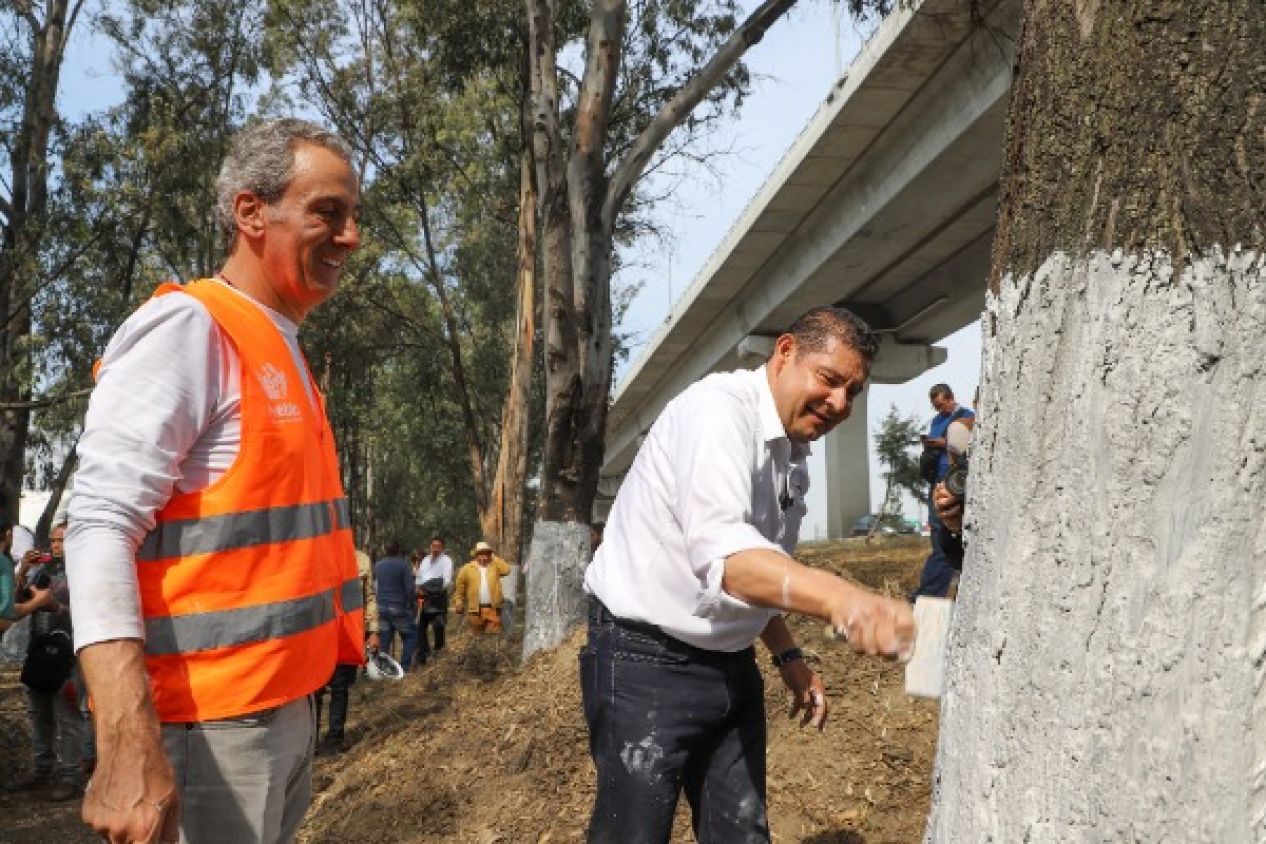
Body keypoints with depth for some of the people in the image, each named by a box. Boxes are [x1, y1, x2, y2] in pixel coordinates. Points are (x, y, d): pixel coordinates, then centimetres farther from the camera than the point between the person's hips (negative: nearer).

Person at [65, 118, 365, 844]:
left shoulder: (287, 355, 13)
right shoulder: (187, 327, -13)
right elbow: (102, 526, -20)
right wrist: (129, 747, -28)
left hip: (287, 704, 8)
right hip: (211, 720, -8)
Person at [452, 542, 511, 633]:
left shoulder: (495, 566, 8)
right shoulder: (467, 568, 5)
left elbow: (506, 570, -9)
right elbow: (460, 586, 9)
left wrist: (494, 558, -2)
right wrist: (458, 603, 5)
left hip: (493, 608, 0)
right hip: (476, 609, 0)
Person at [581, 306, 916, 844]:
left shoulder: (795, 457, 9)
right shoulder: (719, 407, -20)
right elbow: (721, 553, -37)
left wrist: (787, 655, 13)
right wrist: (840, 598, -51)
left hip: (730, 666, 9)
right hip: (646, 661, -8)